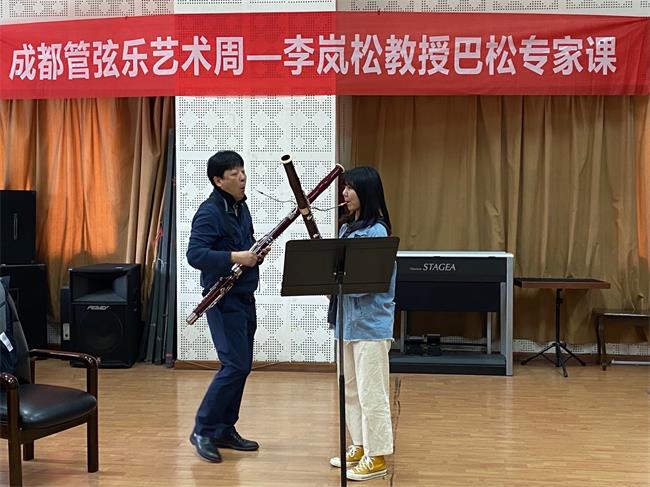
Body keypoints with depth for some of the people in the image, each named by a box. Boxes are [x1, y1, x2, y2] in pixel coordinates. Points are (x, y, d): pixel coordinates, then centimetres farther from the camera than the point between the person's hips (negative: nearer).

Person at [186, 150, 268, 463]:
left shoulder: (241, 207, 12)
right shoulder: (209, 212, -15)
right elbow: (195, 255, -24)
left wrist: (255, 254, 0)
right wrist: (235, 257, -29)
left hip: (244, 297, 9)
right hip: (224, 300, -9)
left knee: (241, 365, 11)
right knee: (235, 365, -11)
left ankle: (225, 429, 21)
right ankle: (203, 430, 1)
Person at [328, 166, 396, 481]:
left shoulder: (376, 231, -14)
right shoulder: (348, 228, 13)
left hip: (370, 322, -9)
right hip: (349, 319, 9)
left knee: (371, 392, -2)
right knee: (351, 389, 16)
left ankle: (377, 457, 7)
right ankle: (360, 446, 28)